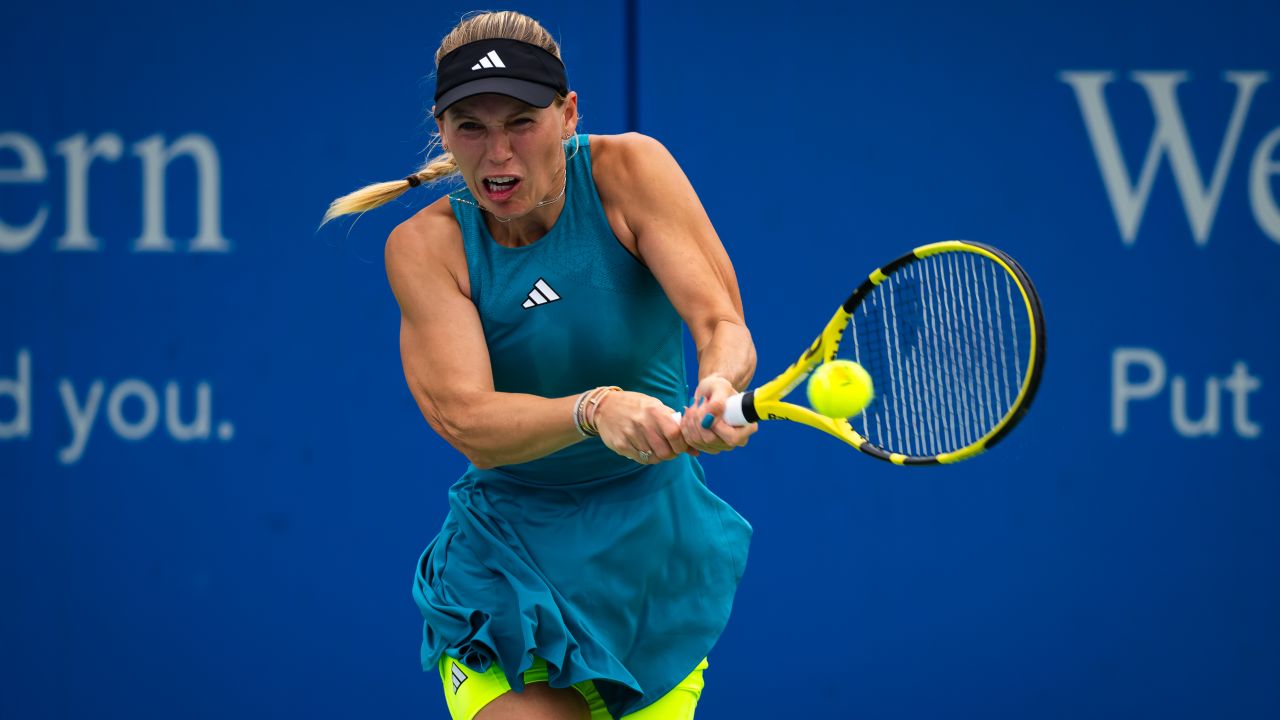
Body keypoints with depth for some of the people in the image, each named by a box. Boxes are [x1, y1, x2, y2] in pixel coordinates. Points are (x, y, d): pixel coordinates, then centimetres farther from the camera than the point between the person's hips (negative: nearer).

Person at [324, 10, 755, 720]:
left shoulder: (629, 170, -9)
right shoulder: (425, 246, -9)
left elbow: (723, 324, -18)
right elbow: (470, 425, -22)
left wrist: (720, 386, -42)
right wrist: (595, 410, -41)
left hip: (654, 551, 1)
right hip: (510, 561, -1)